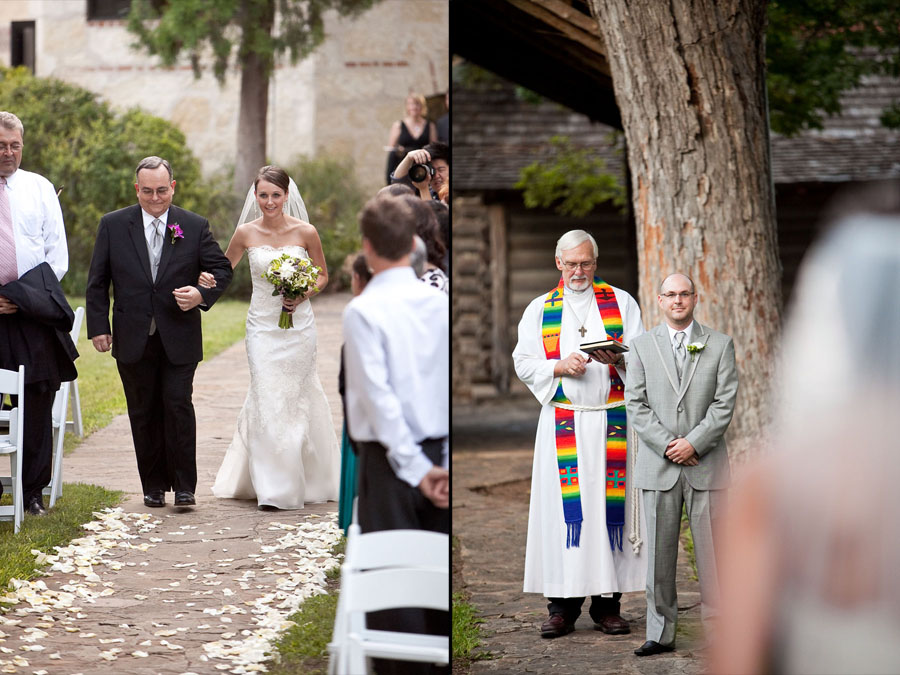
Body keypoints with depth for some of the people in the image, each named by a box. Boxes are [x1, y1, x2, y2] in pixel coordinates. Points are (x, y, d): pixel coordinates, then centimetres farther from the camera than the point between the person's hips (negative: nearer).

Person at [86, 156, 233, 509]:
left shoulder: (195, 227, 2)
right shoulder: (113, 225, 3)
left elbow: (222, 268, 8)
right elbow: (97, 281, 5)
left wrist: (203, 294, -12)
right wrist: (98, 327, -1)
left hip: (180, 339, -1)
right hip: (132, 340, 1)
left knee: (178, 406, -9)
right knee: (143, 413, 7)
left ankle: (184, 485, -1)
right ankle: (154, 486, 16)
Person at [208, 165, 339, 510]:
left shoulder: (305, 232, -5)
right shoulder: (246, 233, -2)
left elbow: (323, 275, 6)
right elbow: (224, 268, 15)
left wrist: (303, 296, -11)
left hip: (298, 325, 0)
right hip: (262, 326, 0)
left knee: (297, 397, 7)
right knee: (267, 400, -4)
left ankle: (302, 481, 22)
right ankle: (273, 488, 2)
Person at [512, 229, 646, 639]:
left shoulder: (621, 303, 11)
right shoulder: (540, 309, 12)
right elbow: (523, 363, 7)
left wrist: (617, 360, -15)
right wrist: (560, 366, -11)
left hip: (612, 420, 0)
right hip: (562, 423, 0)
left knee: (610, 505, -4)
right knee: (564, 508, -5)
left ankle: (607, 602, 0)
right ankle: (563, 604, -1)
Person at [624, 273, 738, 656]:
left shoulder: (720, 345, 6)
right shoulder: (643, 347, 9)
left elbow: (725, 404, -1)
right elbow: (635, 405, 2)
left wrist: (693, 443, -11)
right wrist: (666, 445, -9)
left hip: (706, 464, -1)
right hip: (658, 466, 1)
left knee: (711, 551, -1)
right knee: (659, 552, 2)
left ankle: (719, 631, 5)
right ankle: (660, 634, 8)